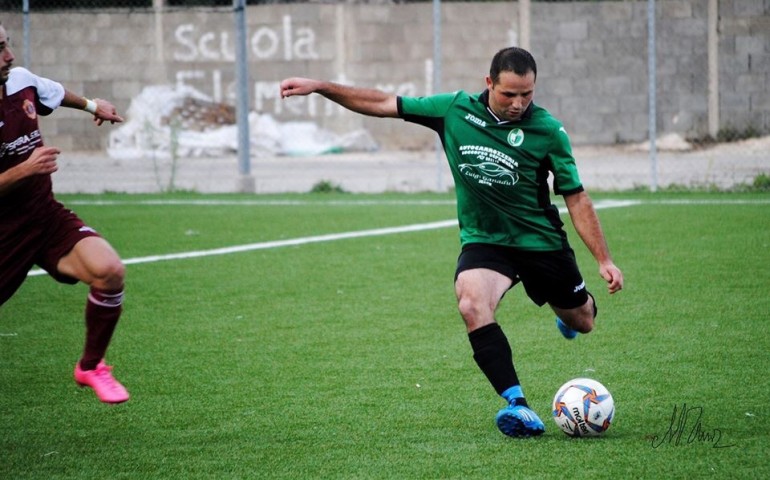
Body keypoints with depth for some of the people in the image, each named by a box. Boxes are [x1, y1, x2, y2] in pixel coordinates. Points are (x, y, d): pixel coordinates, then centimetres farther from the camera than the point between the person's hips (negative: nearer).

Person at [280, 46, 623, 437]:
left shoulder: (548, 131, -13)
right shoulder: (456, 109, -9)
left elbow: (576, 198, -6)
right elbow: (384, 104, -2)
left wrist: (604, 260, -10)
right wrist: (319, 87, -7)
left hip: (541, 241, 0)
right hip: (483, 241, 0)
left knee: (581, 322, 16)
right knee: (472, 305, -31)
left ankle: (567, 312, 58)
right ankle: (518, 407, -32)